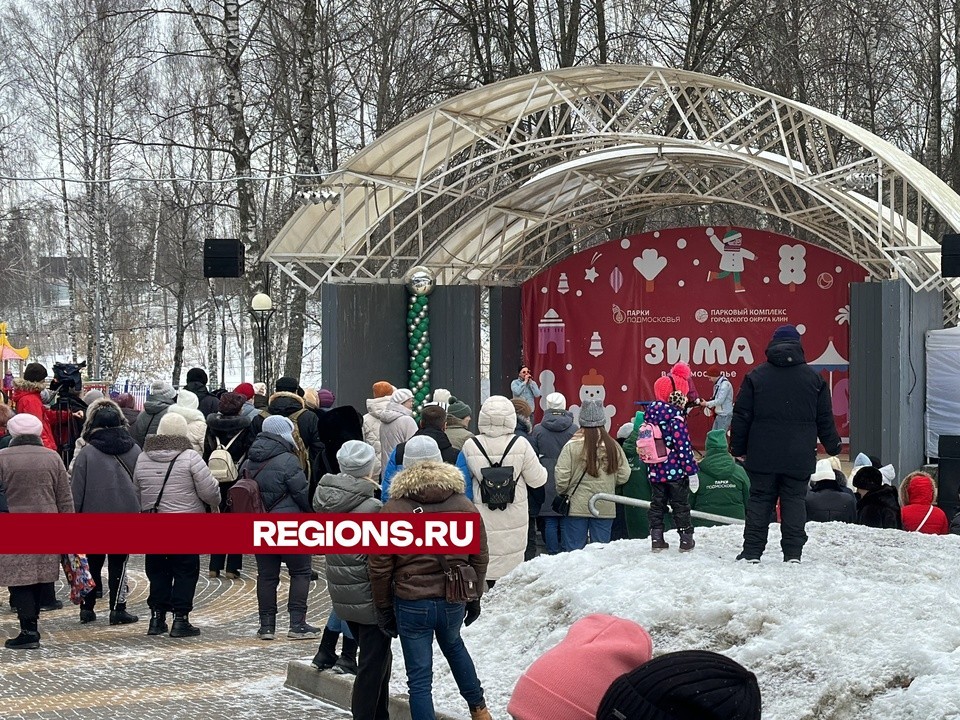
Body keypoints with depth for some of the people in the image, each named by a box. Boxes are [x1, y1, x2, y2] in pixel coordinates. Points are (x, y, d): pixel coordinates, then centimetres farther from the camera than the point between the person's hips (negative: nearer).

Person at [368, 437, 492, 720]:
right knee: (453, 644, 34)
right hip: (453, 600, 4)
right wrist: (474, 598, 18)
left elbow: (380, 566, -6)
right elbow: (480, 557, 5)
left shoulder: (393, 509, -8)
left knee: (419, 678, 4)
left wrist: (383, 608, 5)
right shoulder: (464, 505, -1)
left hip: (411, 603, -3)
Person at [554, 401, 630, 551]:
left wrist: (560, 494, 8)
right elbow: (624, 475, 2)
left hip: (577, 506, -3)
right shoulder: (613, 446, -2)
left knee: (574, 549, 4)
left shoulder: (572, 446, -11)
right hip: (605, 508, 3)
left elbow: (562, 477, -11)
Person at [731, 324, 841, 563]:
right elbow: (825, 419, 7)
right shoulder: (814, 378, 4)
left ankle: (752, 552, 3)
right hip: (800, 459, 0)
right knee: (795, 501, 4)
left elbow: (741, 416, 2)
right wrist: (833, 445, 20)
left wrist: (738, 449, 11)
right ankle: (793, 553, -1)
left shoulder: (755, 376, 1)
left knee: (759, 501, 5)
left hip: (763, 457, 0)